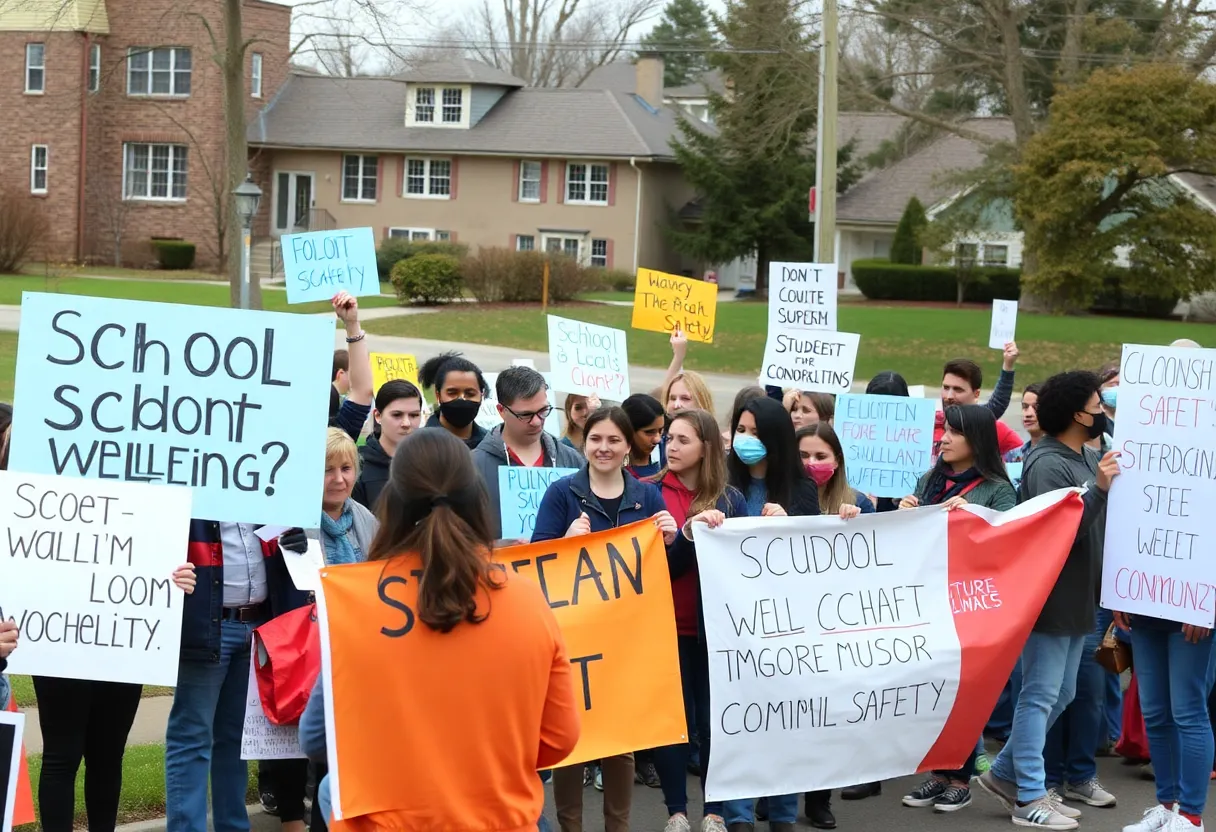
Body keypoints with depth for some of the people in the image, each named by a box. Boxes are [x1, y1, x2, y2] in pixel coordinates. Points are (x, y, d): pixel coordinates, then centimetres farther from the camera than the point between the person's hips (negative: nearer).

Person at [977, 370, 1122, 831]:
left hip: (1077, 598, 9)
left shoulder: (1087, 457, 10)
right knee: (1041, 696, -3)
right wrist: (1099, 489, -28)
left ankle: (1005, 773, 26)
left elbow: (1091, 526, 12)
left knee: (1060, 694, 16)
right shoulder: (1048, 464, -17)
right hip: (1050, 598, -9)